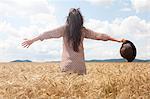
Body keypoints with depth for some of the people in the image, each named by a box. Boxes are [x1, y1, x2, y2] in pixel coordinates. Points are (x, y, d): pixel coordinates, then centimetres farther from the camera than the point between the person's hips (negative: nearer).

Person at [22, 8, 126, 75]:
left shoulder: (65, 28, 0)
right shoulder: (84, 30, 6)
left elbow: (49, 34, -1)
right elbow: (99, 35, 11)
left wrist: (32, 40, 4)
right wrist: (118, 40, 19)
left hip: (67, 66, -2)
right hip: (80, 66, 2)